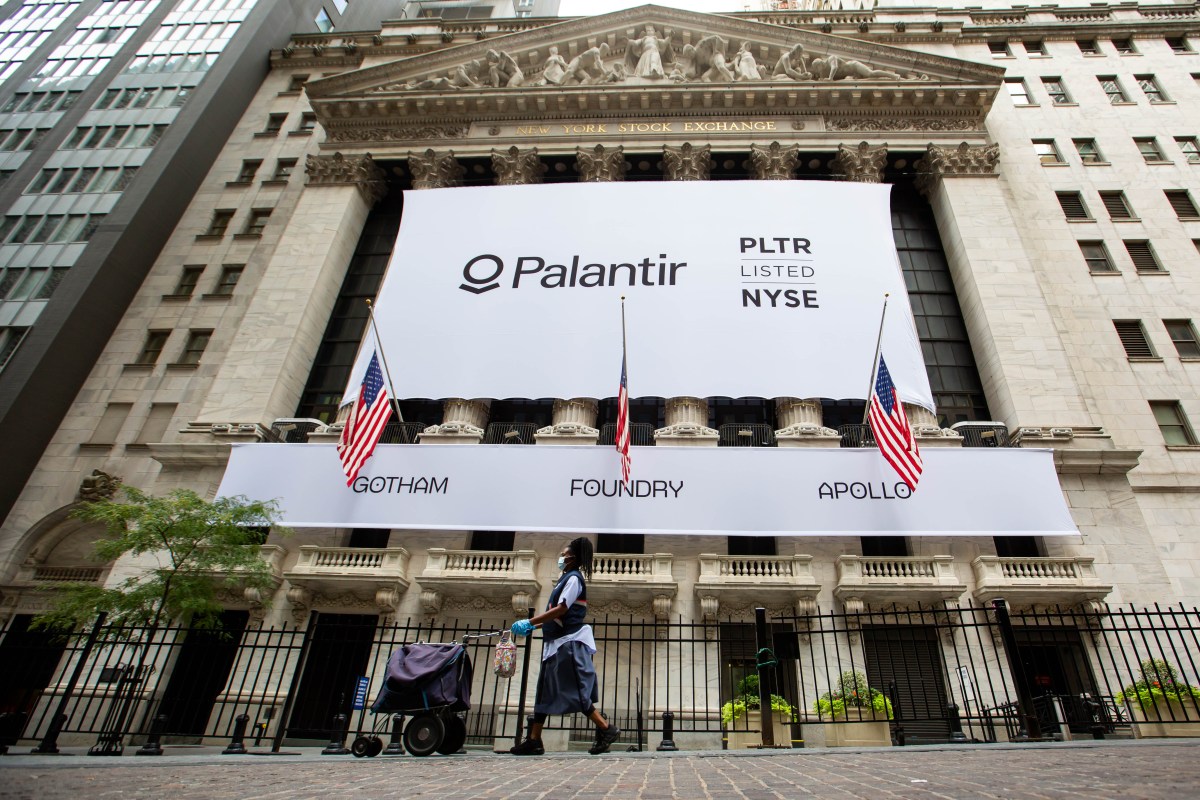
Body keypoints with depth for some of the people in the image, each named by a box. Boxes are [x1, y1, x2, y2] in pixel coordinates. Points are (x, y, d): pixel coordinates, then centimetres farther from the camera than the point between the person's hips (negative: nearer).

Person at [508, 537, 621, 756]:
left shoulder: (573, 578, -10)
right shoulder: (567, 579, 19)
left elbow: (561, 610, -21)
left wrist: (529, 622, -20)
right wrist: (533, 627, 16)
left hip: (569, 643, -10)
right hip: (558, 643, 10)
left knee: (575, 691, -9)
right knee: (544, 691, 9)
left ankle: (606, 729, -3)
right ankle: (534, 740, 14)